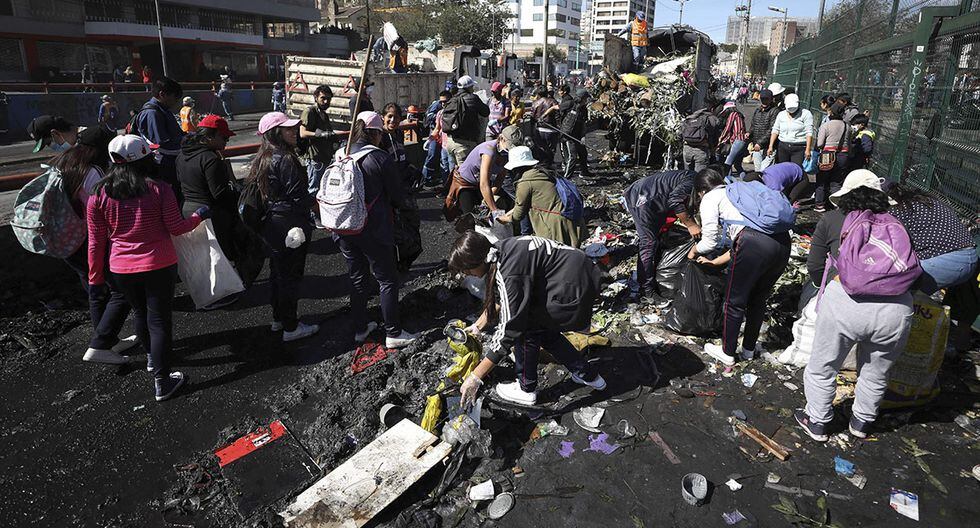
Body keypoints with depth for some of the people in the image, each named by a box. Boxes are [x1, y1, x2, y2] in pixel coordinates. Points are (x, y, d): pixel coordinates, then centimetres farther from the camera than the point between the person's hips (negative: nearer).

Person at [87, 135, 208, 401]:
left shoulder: (99, 194, -4)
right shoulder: (159, 189, -12)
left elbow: (96, 242, 0)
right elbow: (176, 228, -7)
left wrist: (95, 277, 10)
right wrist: (199, 216, 11)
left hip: (122, 269, 3)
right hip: (159, 266, -3)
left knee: (139, 312, 25)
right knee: (159, 319, 4)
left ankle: (152, 357, 47)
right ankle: (162, 382, 8)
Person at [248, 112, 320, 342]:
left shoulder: (262, 158, 8)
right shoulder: (285, 160, -20)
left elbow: (261, 192, 15)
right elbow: (299, 196, -20)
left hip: (270, 225, 9)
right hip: (290, 226, -9)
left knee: (277, 271, 20)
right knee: (291, 275, 1)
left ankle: (278, 319, 34)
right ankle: (290, 327, 11)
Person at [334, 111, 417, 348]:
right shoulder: (380, 158, -13)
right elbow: (398, 196, -7)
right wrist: (395, 203, 15)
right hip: (373, 229, -5)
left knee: (357, 279, 18)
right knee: (387, 280, 7)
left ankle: (360, 328, 29)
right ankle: (393, 333, 12)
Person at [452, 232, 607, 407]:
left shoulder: (509, 273, -26)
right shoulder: (499, 251, 1)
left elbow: (509, 330, -23)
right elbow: (499, 299, 19)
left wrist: (476, 377, -19)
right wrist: (478, 326, 26)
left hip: (574, 292, -9)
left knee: (525, 328, -1)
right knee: (541, 328, 22)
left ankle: (527, 389, 17)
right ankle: (587, 374, 33)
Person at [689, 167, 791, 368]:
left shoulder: (710, 199, 11)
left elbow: (710, 242, 6)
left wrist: (693, 251, 27)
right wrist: (715, 262, 41)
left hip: (755, 246, -7)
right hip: (783, 240, 7)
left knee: (735, 302, 12)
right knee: (758, 299, 25)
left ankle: (728, 353, 28)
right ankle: (749, 348, 41)